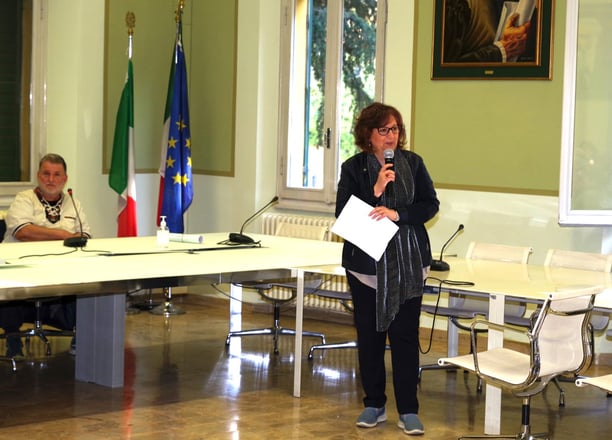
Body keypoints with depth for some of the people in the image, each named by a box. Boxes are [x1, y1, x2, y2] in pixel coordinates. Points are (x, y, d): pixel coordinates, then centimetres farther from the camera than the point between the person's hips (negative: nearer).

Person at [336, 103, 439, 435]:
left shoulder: (412, 163, 2)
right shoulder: (353, 168, -1)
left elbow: (430, 205, 0)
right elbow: (342, 214, -7)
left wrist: (397, 214, -16)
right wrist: (375, 190, -18)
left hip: (408, 264, 0)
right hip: (366, 264, 0)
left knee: (405, 335, -1)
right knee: (369, 334, 7)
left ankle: (408, 411, 5)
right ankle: (374, 405, 20)